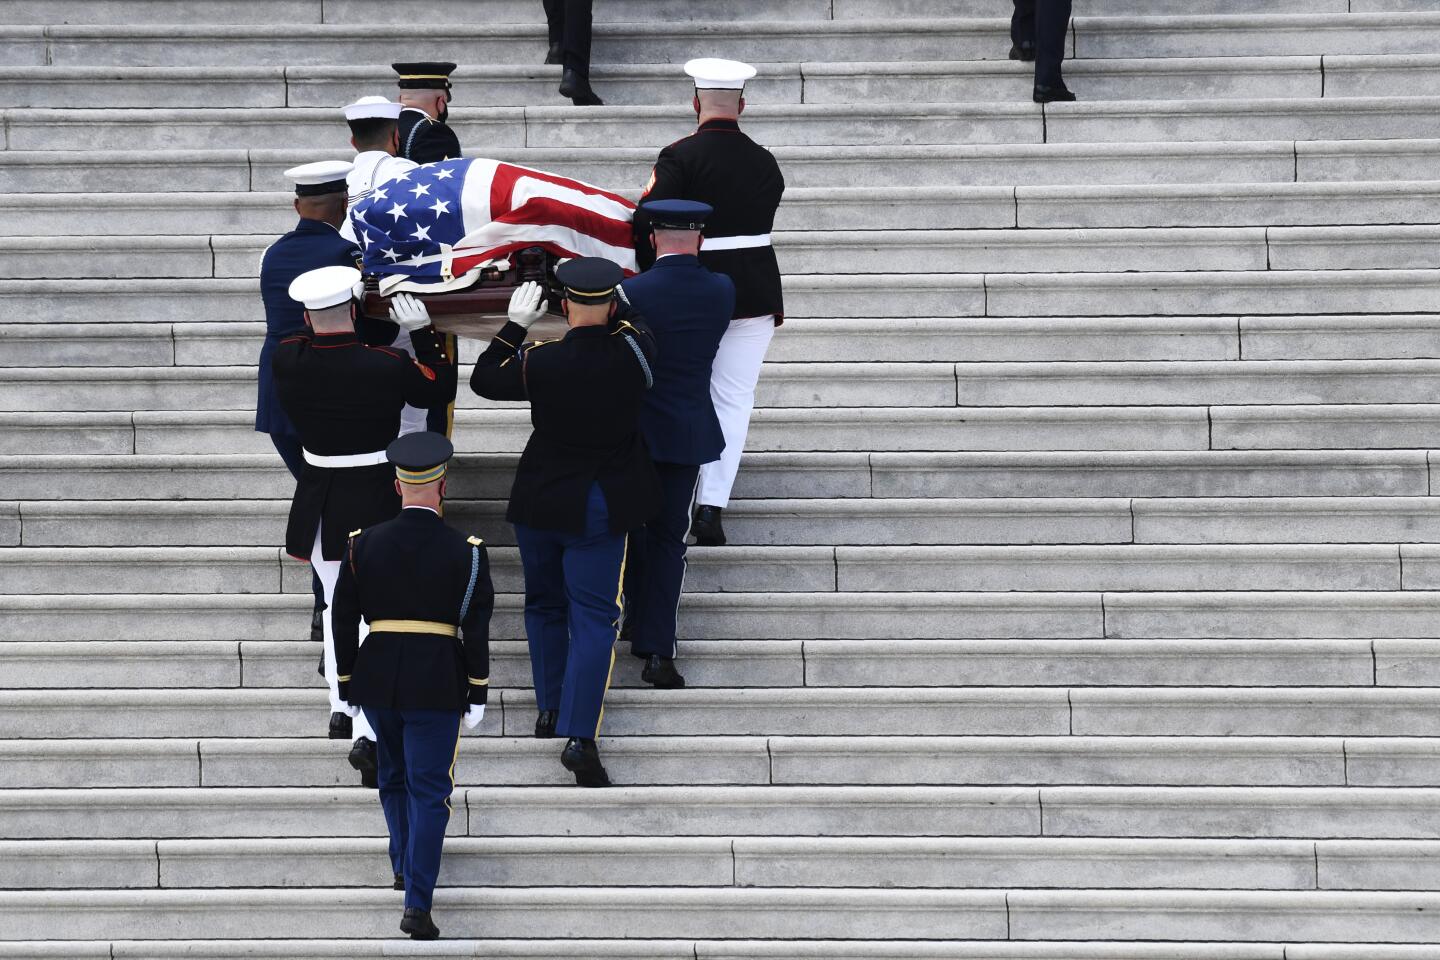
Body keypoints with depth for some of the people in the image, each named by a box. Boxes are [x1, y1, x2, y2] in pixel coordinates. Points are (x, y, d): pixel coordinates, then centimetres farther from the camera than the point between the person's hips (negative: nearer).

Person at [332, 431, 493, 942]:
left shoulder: (363, 545, -2)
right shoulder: (466, 553, -7)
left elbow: (344, 620, 1)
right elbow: (476, 629, -6)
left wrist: (346, 682, 11)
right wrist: (477, 693, 3)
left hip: (377, 678, 2)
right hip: (438, 683, -2)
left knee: (394, 778, 25)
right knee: (429, 790, 0)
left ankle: (404, 864, 41)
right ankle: (417, 902, -9)